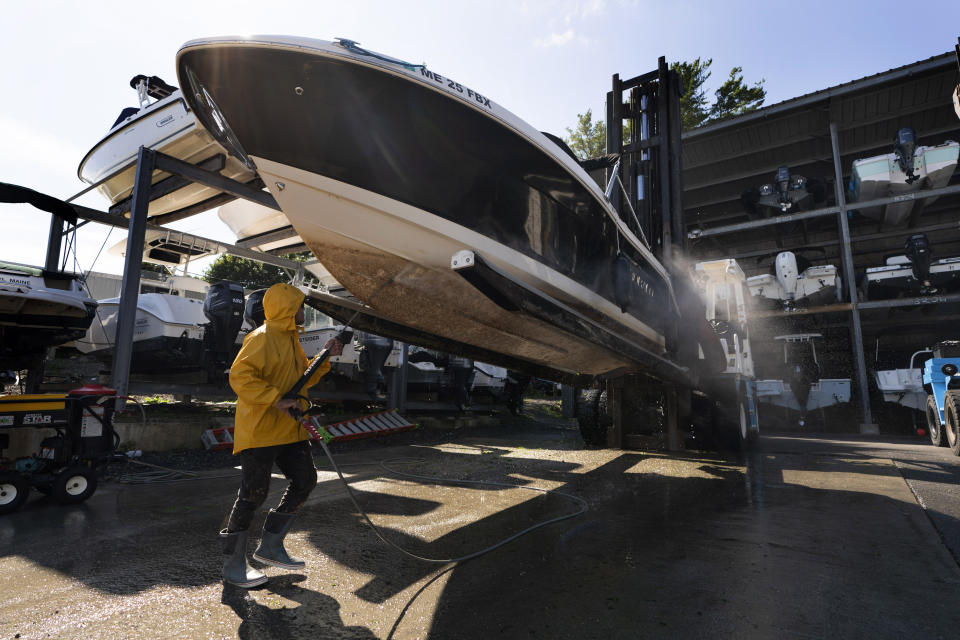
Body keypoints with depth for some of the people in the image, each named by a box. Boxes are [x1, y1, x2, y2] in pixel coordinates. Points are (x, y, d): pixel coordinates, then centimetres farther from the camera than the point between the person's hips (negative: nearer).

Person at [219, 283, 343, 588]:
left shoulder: (291, 339, 15)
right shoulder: (262, 338, -14)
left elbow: (303, 378, 21)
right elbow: (240, 376, -24)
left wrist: (324, 357, 9)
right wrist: (276, 400, -27)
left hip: (289, 429, 9)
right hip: (259, 430, -9)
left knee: (305, 479, 10)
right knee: (254, 492, -2)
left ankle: (270, 546, 23)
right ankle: (233, 563, 16)